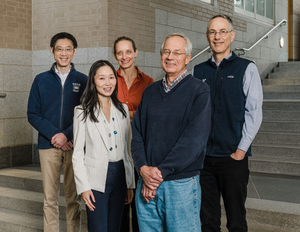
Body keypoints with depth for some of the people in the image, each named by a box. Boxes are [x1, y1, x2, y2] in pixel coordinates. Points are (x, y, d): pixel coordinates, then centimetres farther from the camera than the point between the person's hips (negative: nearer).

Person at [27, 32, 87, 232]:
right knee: (50, 198, 3)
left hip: (75, 145, -1)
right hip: (48, 145, 1)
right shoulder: (41, 80, 9)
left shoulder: (83, 80, 6)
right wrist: (53, 135, -9)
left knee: (73, 197, 4)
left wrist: (67, 134, -12)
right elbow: (33, 114, 4)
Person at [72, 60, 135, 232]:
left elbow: (128, 148, 12)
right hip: (96, 178, -4)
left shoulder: (123, 109, 9)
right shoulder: (83, 112, -3)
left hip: (120, 176, 4)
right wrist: (84, 187, -10)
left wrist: (131, 183, 10)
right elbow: (78, 153, -3)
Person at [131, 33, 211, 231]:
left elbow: (194, 139, -14)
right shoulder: (151, 91, 13)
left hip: (181, 184, -4)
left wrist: (161, 171, -15)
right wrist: (143, 168, -8)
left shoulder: (199, 91, -4)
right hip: (147, 184, 5)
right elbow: (137, 134, 9)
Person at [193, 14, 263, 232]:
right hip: (203, 157, 3)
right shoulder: (198, 71, 10)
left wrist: (241, 150, -10)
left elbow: (254, 112, -5)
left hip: (234, 157, -3)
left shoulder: (246, 68, 0)